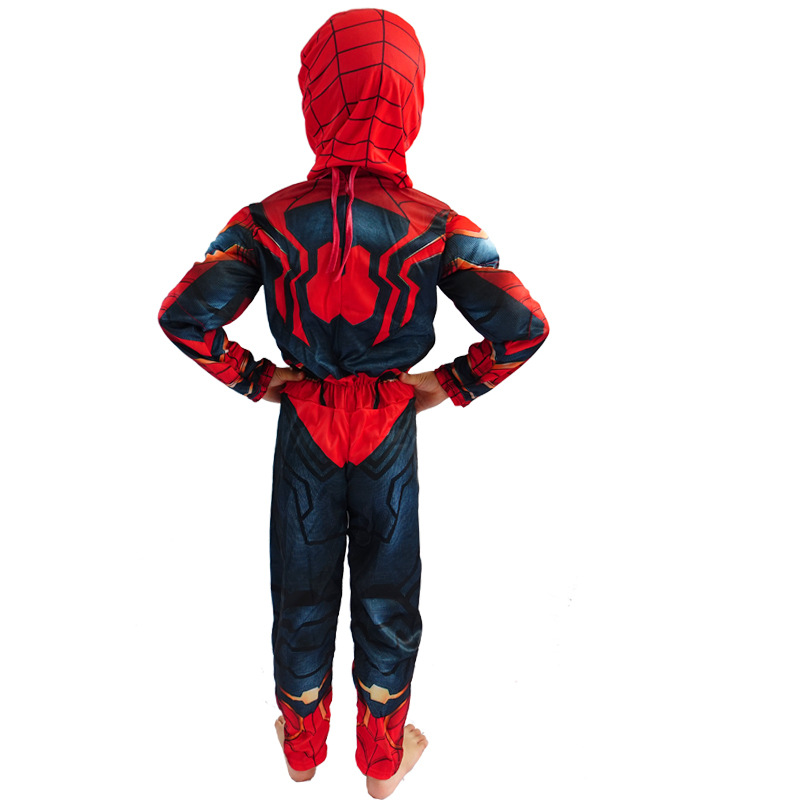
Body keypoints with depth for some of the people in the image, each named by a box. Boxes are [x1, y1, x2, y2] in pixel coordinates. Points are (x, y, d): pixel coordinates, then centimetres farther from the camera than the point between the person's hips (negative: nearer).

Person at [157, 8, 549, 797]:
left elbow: (185, 315, -20)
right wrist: (454, 384, -6)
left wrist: (253, 377, -5)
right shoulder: (436, 223, -15)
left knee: (302, 590, 21)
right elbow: (523, 325, -20)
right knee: (386, 594, 19)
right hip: (390, 431, 0)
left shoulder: (268, 219, -13)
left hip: (303, 424, 1)